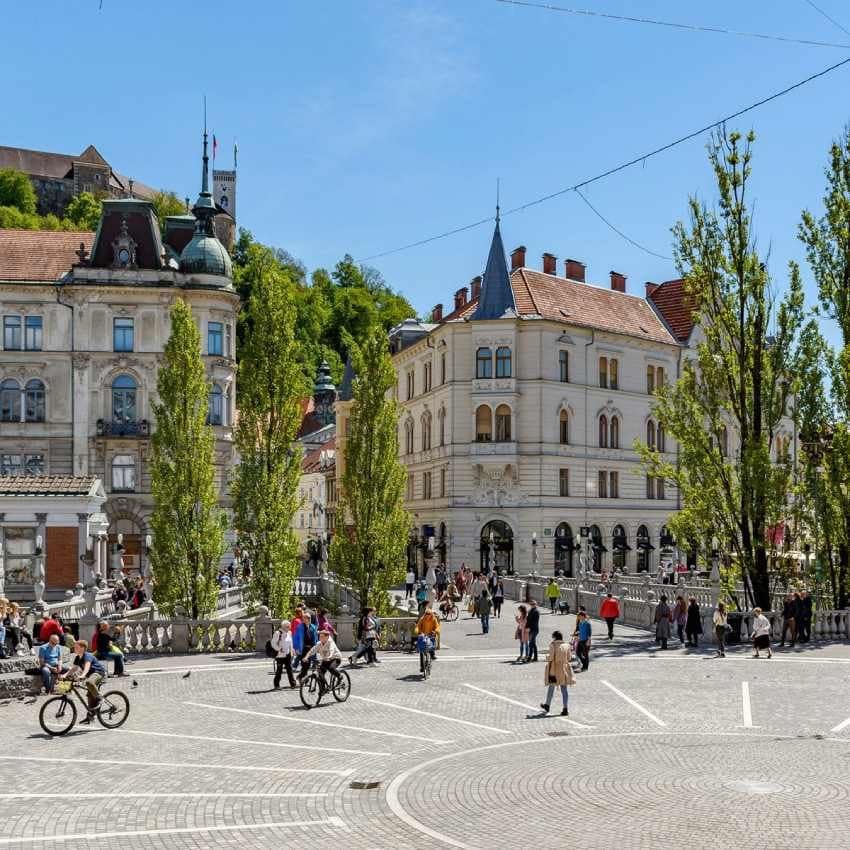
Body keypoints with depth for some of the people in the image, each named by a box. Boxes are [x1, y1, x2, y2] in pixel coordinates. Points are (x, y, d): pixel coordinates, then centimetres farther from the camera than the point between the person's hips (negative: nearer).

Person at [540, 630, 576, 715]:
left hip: (554, 670, -3)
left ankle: (547, 705, 32)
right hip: (564, 670, 3)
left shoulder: (553, 645, -12)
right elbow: (569, 659, 5)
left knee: (551, 687, 15)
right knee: (564, 689, 5)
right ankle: (565, 709, 0)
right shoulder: (567, 646, 0)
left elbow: (551, 659, -14)